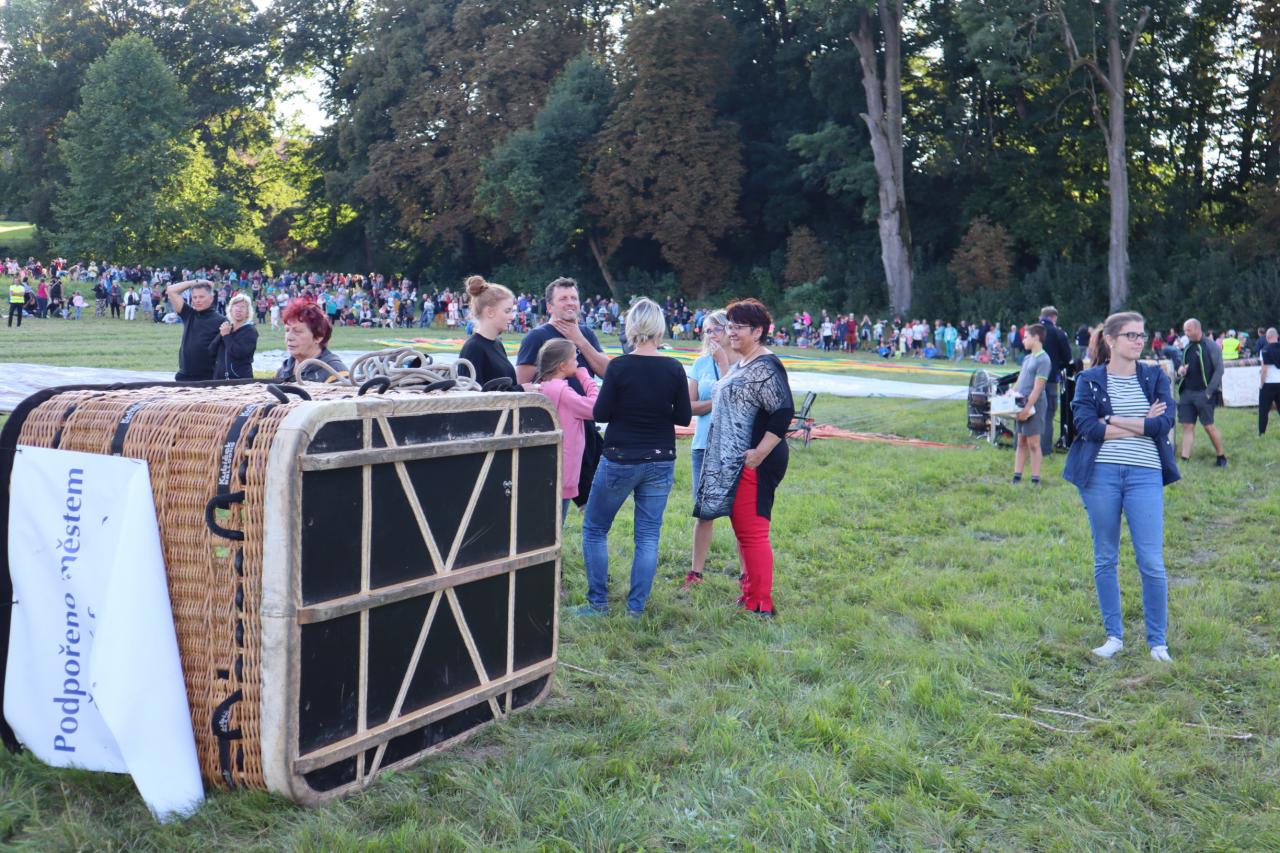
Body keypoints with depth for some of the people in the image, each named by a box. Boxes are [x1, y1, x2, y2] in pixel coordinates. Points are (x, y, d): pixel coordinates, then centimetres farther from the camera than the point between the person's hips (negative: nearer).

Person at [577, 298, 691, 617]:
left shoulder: (620, 366, -13)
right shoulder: (674, 369, -5)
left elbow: (600, 414, -9)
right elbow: (684, 417, 0)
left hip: (620, 460, -3)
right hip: (660, 462, 3)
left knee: (594, 528, 12)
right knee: (648, 536, 8)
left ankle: (598, 602, 11)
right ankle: (636, 608, 8)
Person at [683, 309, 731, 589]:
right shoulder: (700, 363, 7)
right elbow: (690, 406, 2)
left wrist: (723, 363, -16)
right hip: (704, 446, 4)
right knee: (704, 511, 8)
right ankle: (696, 573, 15)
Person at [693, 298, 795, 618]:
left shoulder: (765, 367, -15)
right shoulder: (740, 365, 16)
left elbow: (783, 412, -23)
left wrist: (758, 454, -23)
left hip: (752, 464, -11)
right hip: (731, 463, 11)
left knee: (751, 532, -7)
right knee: (743, 529, 17)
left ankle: (761, 606, -1)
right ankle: (751, 592, 27)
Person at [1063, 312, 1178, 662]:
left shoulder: (1156, 377, 8)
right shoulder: (1089, 380, 3)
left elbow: (1164, 423, -7)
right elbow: (1087, 428, -11)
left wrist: (1112, 420, -9)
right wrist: (1143, 425, -9)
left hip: (1145, 474, 1)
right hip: (1100, 474, 0)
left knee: (1152, 562, -3)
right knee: (1105, 559, 8)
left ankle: (1158, 641, 10)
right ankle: (1114, 636, 20)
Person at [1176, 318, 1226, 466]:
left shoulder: (1210, 346, -6)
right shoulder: (1187, 347, 13)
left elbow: (1219, 370, -9)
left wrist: (1209, 391, -15)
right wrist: (1180, 370, -1)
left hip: (1202, 393, -6)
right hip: (1186, 392, 6)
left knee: (1209, 426, -2)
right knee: (1187, 426, 3)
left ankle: (1221, 457, 14)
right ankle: (1185, 459, 2)